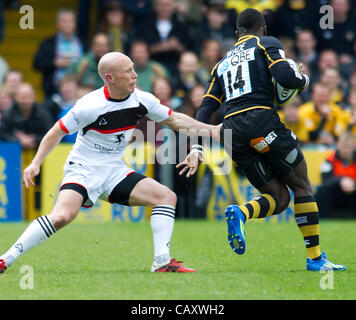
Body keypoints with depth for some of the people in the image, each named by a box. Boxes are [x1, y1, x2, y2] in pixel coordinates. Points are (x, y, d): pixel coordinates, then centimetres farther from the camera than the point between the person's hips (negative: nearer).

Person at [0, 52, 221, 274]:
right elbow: (58, 132, -9)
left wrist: (210, 129, 6)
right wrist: (35, 164, -17)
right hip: (83, 170, -7)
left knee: (167, 196, -6)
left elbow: (174, 119, 12)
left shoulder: (142, 100, -3)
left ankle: (162, 262, -7)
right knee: (62, 216, -30)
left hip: (115, 172, 7)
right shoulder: (91, 106, -20)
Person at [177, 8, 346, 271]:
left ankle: (240, 213, -21)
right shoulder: (267, 43, 11)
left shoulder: (223, 63, 27)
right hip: (262, 119, -6)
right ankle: (315, 257, 3)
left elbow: (205, 109, 18)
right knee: (302, 186, 8)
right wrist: (304, 79, 14)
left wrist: (197, 149, 12)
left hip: (233, 131, 6)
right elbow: (285, 77, -7)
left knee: (279, 197, 9)